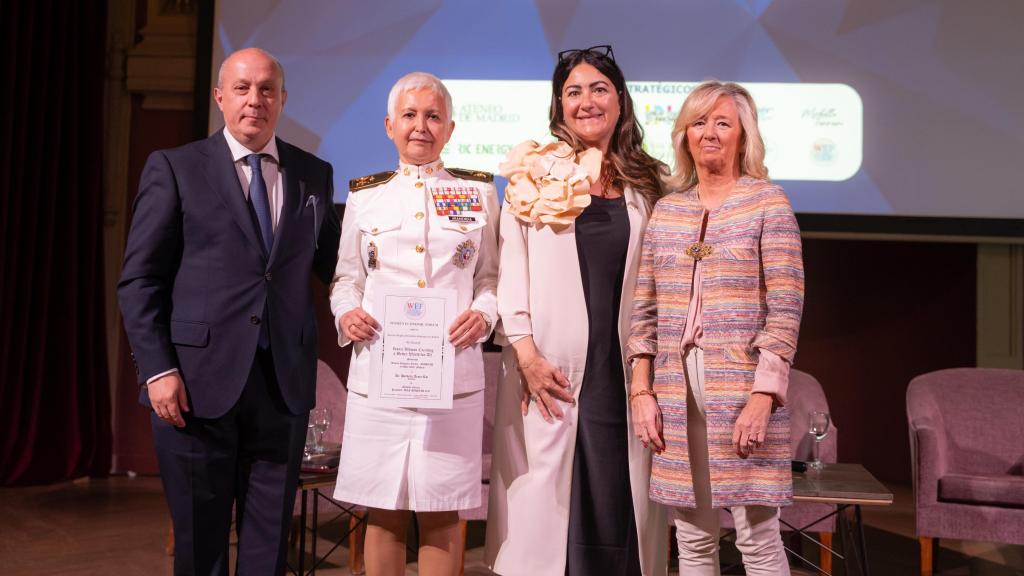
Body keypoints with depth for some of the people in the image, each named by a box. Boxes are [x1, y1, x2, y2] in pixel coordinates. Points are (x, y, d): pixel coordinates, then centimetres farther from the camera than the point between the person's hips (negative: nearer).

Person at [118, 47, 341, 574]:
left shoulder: (314, 173, 10)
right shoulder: (174, 168, 1)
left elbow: (333, 265, 12)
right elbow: (139, 280, -2)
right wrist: (157, 369, -11)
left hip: (285, 379, 3)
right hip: (199, 379, -2)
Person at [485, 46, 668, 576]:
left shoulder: (644, 183, 12)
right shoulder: (534, 174, 4)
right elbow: (511, 270, -1)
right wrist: (526, 353, -10)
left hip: (623, 367, 2)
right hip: (551, 365, -2)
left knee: (620, 497, 4)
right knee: (549, 498, 1)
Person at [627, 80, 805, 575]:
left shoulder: (768, 203, 0)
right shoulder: (667, 209, 12)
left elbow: (785, 309, -7)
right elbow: (645, 309, 11)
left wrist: (762, 396, -14)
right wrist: (642, 390, 4)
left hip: (742, 386, -4)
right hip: (676, 390, 4)